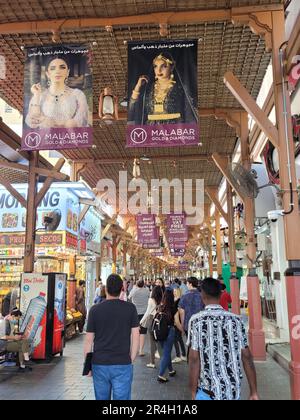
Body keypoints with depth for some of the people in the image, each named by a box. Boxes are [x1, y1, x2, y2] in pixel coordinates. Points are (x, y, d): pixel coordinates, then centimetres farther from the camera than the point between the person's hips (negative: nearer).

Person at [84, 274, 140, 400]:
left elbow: (89, 340, -1)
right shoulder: (130, 308, -5)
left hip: (99, 364, 1)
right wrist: (131, 360, 6)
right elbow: (135, 337, -4)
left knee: (101, 398, 17)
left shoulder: (95, 310, -5)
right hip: (123, 364, -1)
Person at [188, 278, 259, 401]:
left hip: (209, 391, -3)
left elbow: (194, 358, -12)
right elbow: (247, 357, -1)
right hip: (234, 391, 3)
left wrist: (193, 392, -3)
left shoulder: (196, 320, -10)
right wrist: (254, 392, 7)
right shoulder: (236, 320, -1)